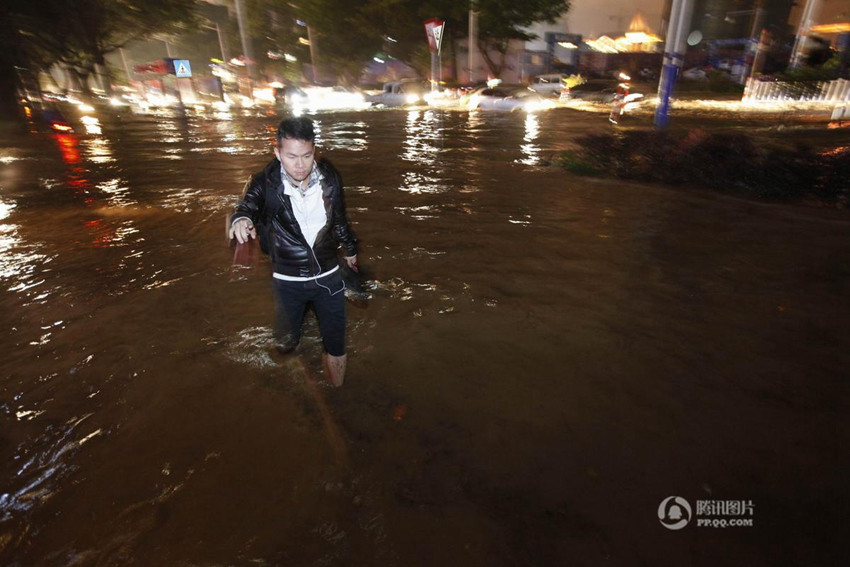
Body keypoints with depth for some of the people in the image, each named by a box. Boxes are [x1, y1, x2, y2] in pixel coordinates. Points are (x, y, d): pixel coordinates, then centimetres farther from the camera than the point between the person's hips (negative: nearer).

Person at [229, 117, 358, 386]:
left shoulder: (330, 178, -7)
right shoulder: (265, 184, -14)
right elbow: (248, 205, -32)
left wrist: (350, 249, 22)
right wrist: (241, 219, -56)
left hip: (328, 276, 1)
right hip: (288, 280, -1)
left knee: (336, 345, 11)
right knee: (285, 344, 16)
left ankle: (337, 392, 39)